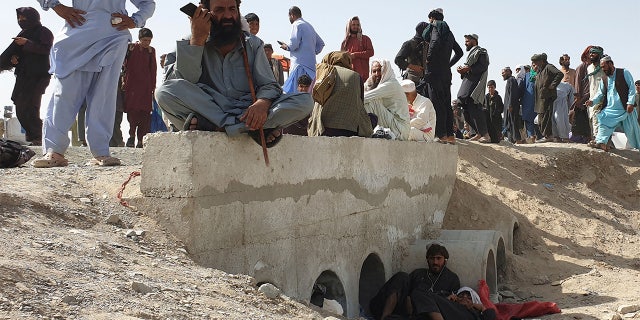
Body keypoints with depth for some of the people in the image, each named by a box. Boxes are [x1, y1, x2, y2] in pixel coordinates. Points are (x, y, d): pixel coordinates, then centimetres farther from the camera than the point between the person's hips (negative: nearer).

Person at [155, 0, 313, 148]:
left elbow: (268, 85, 2)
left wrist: (262, 103, -23)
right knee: (164, 92, -29)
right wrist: (197, 39, -15)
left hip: (246, 114, 2)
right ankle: (251, 128, -33)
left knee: (305, 101, -22)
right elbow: (182, 85, -10)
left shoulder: (253, 44, 12)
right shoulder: (191, 45, 7)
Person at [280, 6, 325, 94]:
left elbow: (293, 44, -15)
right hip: (311, 63, 9)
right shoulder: (309, 26, 22)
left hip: (300, 63, -9)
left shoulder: (297, 25, -5)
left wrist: (285, 46, 4)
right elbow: (321, 43, 27)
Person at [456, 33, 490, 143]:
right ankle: (480, 133, 11)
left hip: (475, 84, -10)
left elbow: (483, 66, -15)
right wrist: (462, 71, 9)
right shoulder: (471, 53, 28)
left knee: (474, 109, -18)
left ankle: (486, 135, -19)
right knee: (467, 111, 6)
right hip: (468, 85, 10)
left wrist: (469, 68, -18)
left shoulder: (481, 52, -1)